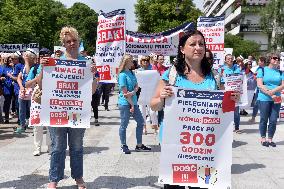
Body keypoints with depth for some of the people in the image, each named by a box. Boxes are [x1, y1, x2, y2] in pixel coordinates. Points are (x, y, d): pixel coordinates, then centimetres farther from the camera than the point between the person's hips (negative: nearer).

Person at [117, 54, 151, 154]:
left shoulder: (131, 73, 12)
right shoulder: (122, 75, -12)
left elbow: (136, 86, 8)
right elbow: (125, 92, -15)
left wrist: (133, 92, -14)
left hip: (133, 102, 9)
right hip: (125, 103, -9)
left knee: (140, 122, 11)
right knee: (124, 124, 2)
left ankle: (139, 145, 21)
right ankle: (123, 146, 17)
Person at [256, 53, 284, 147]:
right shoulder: (262, 70, 2)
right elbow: (260, 85, -7)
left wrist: (273, 91, -17)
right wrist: (271, 94, -15)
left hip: (276, 100, 3)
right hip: (264, 99, -3)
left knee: (273, 120, 4)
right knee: (264, 119, 3)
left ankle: (270, 139, 15)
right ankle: (263, 139, 14)